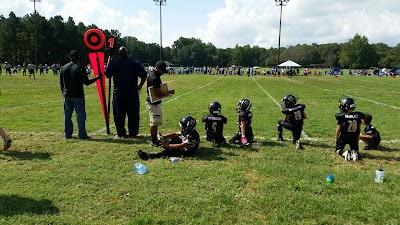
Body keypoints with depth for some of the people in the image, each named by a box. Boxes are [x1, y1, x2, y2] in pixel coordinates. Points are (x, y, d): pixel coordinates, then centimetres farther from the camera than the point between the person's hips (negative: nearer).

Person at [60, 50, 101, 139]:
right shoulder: (80, 69, -11)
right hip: (78, 96, -5)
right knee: (80, 115, 1)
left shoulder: (64, 67, 7)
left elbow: (61, 82, 12)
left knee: (67, 115, 11)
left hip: (67, 95, 6)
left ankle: (67, 134, 17)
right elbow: (86, 82, -12)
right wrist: (97, 78, -1)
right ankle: (82, 135, 3)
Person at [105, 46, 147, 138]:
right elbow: (144, 75, -3)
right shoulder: (135, 63, 0)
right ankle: (133, 133, 9)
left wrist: (108, 64, 23)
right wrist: (140, 85, 8)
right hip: (133, 93, 0)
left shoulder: (113, 63, -2)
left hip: (119, 93, 0)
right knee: (133, 114, 7)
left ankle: (121, 133, 12)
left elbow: (107, 75, 7)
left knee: (119, 114, 10)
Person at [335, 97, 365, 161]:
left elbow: (338, 129, -8)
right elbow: (358, 129, 5)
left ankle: (344, 153, -20)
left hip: (344, 137, -3)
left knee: (338, 150, 14)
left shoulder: (341, 116, -17)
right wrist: (357, 138, 18)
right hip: (354, 137, 3)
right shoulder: (358, 116, -5)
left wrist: (336, 138, 5)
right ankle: (354, 153, -13)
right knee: (355, 150, 23)